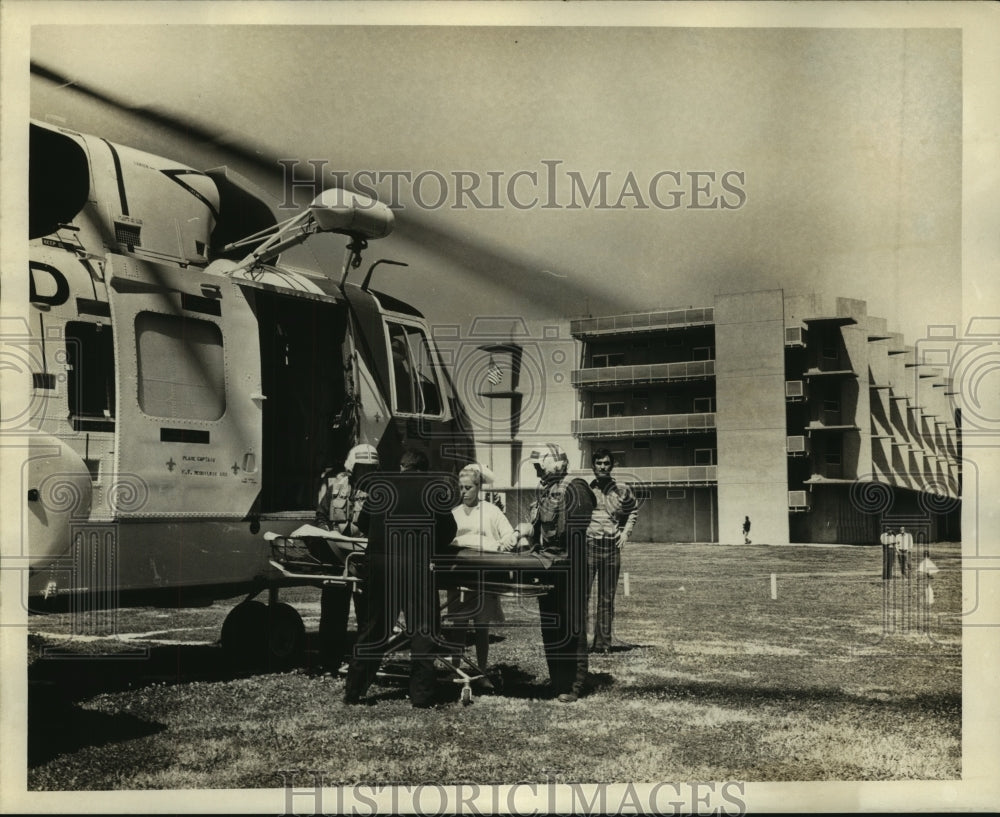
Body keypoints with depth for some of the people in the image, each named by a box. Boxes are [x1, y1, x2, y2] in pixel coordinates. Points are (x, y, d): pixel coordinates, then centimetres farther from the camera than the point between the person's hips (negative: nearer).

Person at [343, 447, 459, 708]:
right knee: (423, 629, 7)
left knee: (375, 629, 12)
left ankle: (353, 691, 14)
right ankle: (421, 694, 5)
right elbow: (449, 530, 2)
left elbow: (362, 524, 14)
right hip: (417, 566, -3)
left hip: (381, 566, 3)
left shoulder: (379, 486, 7)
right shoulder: (432, 489, 1)